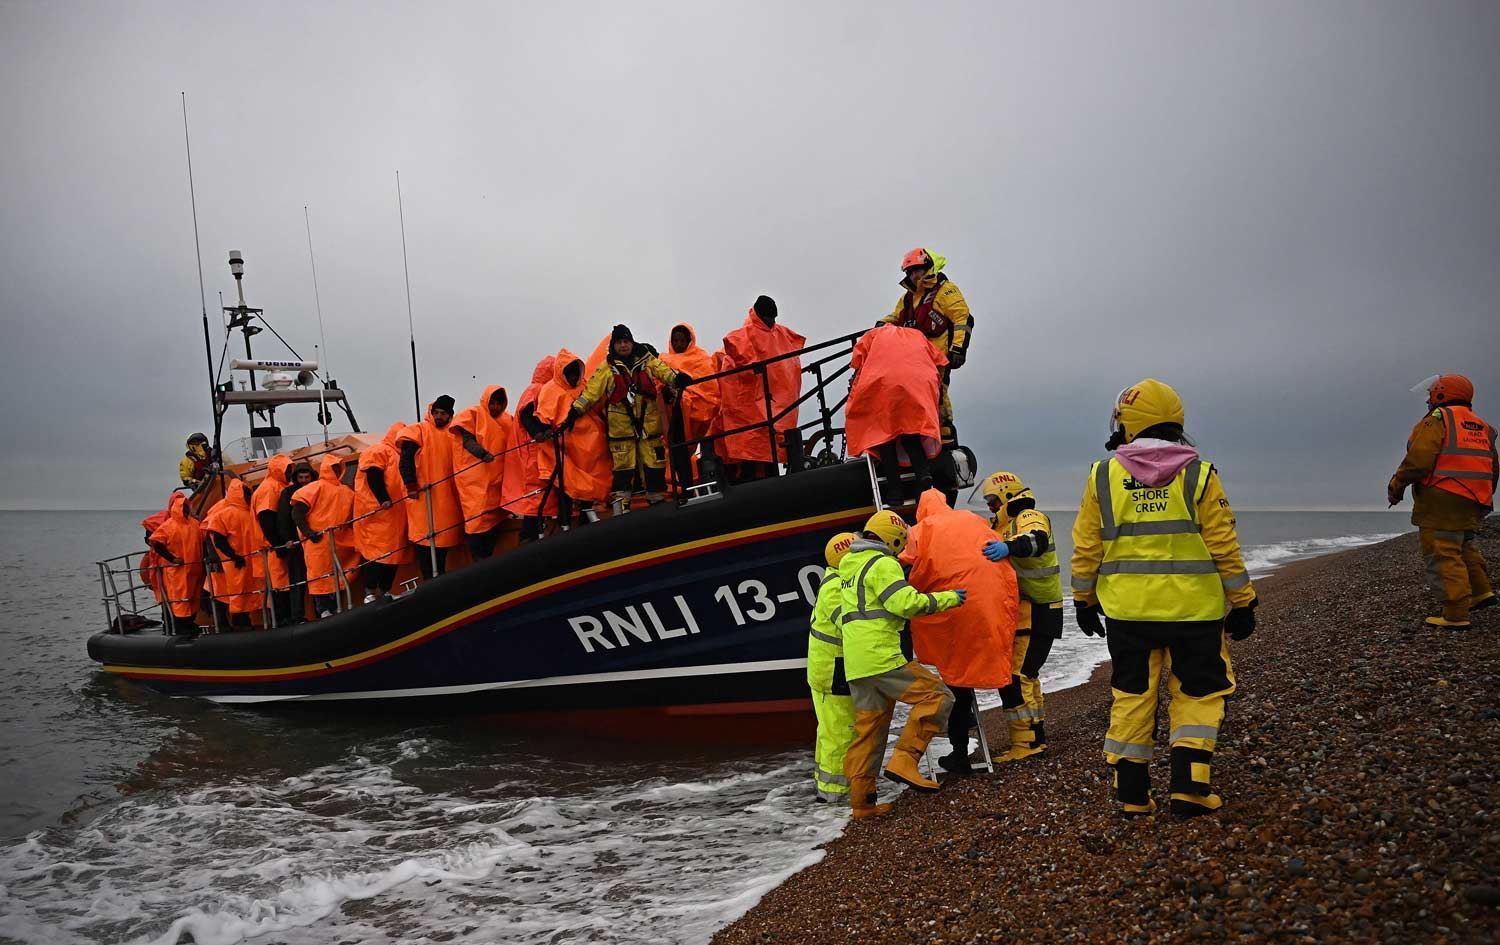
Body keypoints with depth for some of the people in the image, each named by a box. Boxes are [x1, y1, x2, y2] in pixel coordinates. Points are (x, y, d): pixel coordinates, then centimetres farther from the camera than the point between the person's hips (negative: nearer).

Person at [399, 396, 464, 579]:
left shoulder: (452, 434, 12)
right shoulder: (419, 431, -1)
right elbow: (406, 460, -9)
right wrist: (411, 485, -17)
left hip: (447, 497, 5)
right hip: (423, 495, -5)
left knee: (443, 537, 9)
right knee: (424, 538, -6)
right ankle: (429, 580, -2)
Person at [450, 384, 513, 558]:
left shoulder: (507, 420, 16)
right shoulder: (472, 414, 0)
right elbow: (467, 439, -10)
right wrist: (482, 453, -28)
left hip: (497, 478, 6)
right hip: (475, 479, -6)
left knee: (494, 519, 6)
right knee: (478, 519, -9)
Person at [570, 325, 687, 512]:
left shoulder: (647, 360, 6)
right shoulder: (608, 367, 5)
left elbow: (663, 371, -5)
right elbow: (592, 389, 2)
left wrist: (676, 379, -26)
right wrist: (576, 410, -4)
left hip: (648, 421, 1)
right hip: (621, 424, -1)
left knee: (654, 462, 4)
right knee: (623, 465, -1)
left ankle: (657, 499, 16)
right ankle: (620, 506, 4)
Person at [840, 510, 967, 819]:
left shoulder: (849, 564, 22)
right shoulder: (882, 564, -7)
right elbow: (906, 602, -17)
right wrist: (948, 598, -8)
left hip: (855, 664, 9)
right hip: (882, 657, -9)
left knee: (868, 729, 11)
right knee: (936, 696, -5)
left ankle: (862, 801, 12)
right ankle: (904, 761, -14)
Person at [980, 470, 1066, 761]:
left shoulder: (1030, 517, -11)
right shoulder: (1007, 526, 22)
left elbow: (1035, 540, -35)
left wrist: (1009, 546, -54)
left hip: (1036, 615, -11)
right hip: (1023, 615, 11)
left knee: (1014, 676, -15)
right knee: (1025, 675, 18)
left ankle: (1026, 742, -12)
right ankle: (1035, 736, 28)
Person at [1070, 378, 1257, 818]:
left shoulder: (1103, 476, 0)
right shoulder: (1198, 474, -4)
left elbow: (1086, 549, 3)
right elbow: (1224, 547, -3)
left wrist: (1084, 600, 15)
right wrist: (1242, 603, 7)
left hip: (1126, 610, 2)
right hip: (1193, 608, -1)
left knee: (1131, 696, 11)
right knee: (1197, 694, 12)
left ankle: (1131, 793, 13)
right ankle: (1189, 787, 7)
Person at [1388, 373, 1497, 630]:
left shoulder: (1437, 420, -8)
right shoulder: (1481, 427, 17)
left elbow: (1418, 460, -18)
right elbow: (1493, 468, 19)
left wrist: (1396, 486, -7)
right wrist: (1482, 500, 28)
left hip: (1441, 501, -8)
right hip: (1472, 504, 8)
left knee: (1443, 556, -6)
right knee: (1463, 546, 27)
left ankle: (1456, 615, -9)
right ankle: (1481, 590, 19)